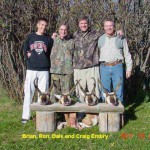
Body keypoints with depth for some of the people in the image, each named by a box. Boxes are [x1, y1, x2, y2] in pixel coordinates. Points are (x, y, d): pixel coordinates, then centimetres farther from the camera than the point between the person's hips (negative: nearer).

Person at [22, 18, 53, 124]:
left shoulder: (49, 39, 8)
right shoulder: (30, 37, 8)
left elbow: (52, 53, 10)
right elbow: (25, 50, 11)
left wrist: (46, 63, -1)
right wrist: (29, 60, 0)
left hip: (44, 70, 0)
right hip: (31, 69, 0)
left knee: (43, 93, 3)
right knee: (28, 92, 2)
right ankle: (26, 116, 8)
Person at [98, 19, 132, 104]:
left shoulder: (121, 39, 6)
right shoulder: (100, 39, 11)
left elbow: (127, 54, 8)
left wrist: (129, 68, 4)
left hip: (117, 67, -1)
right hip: (104, 68, 1)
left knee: (119, 92, 2)